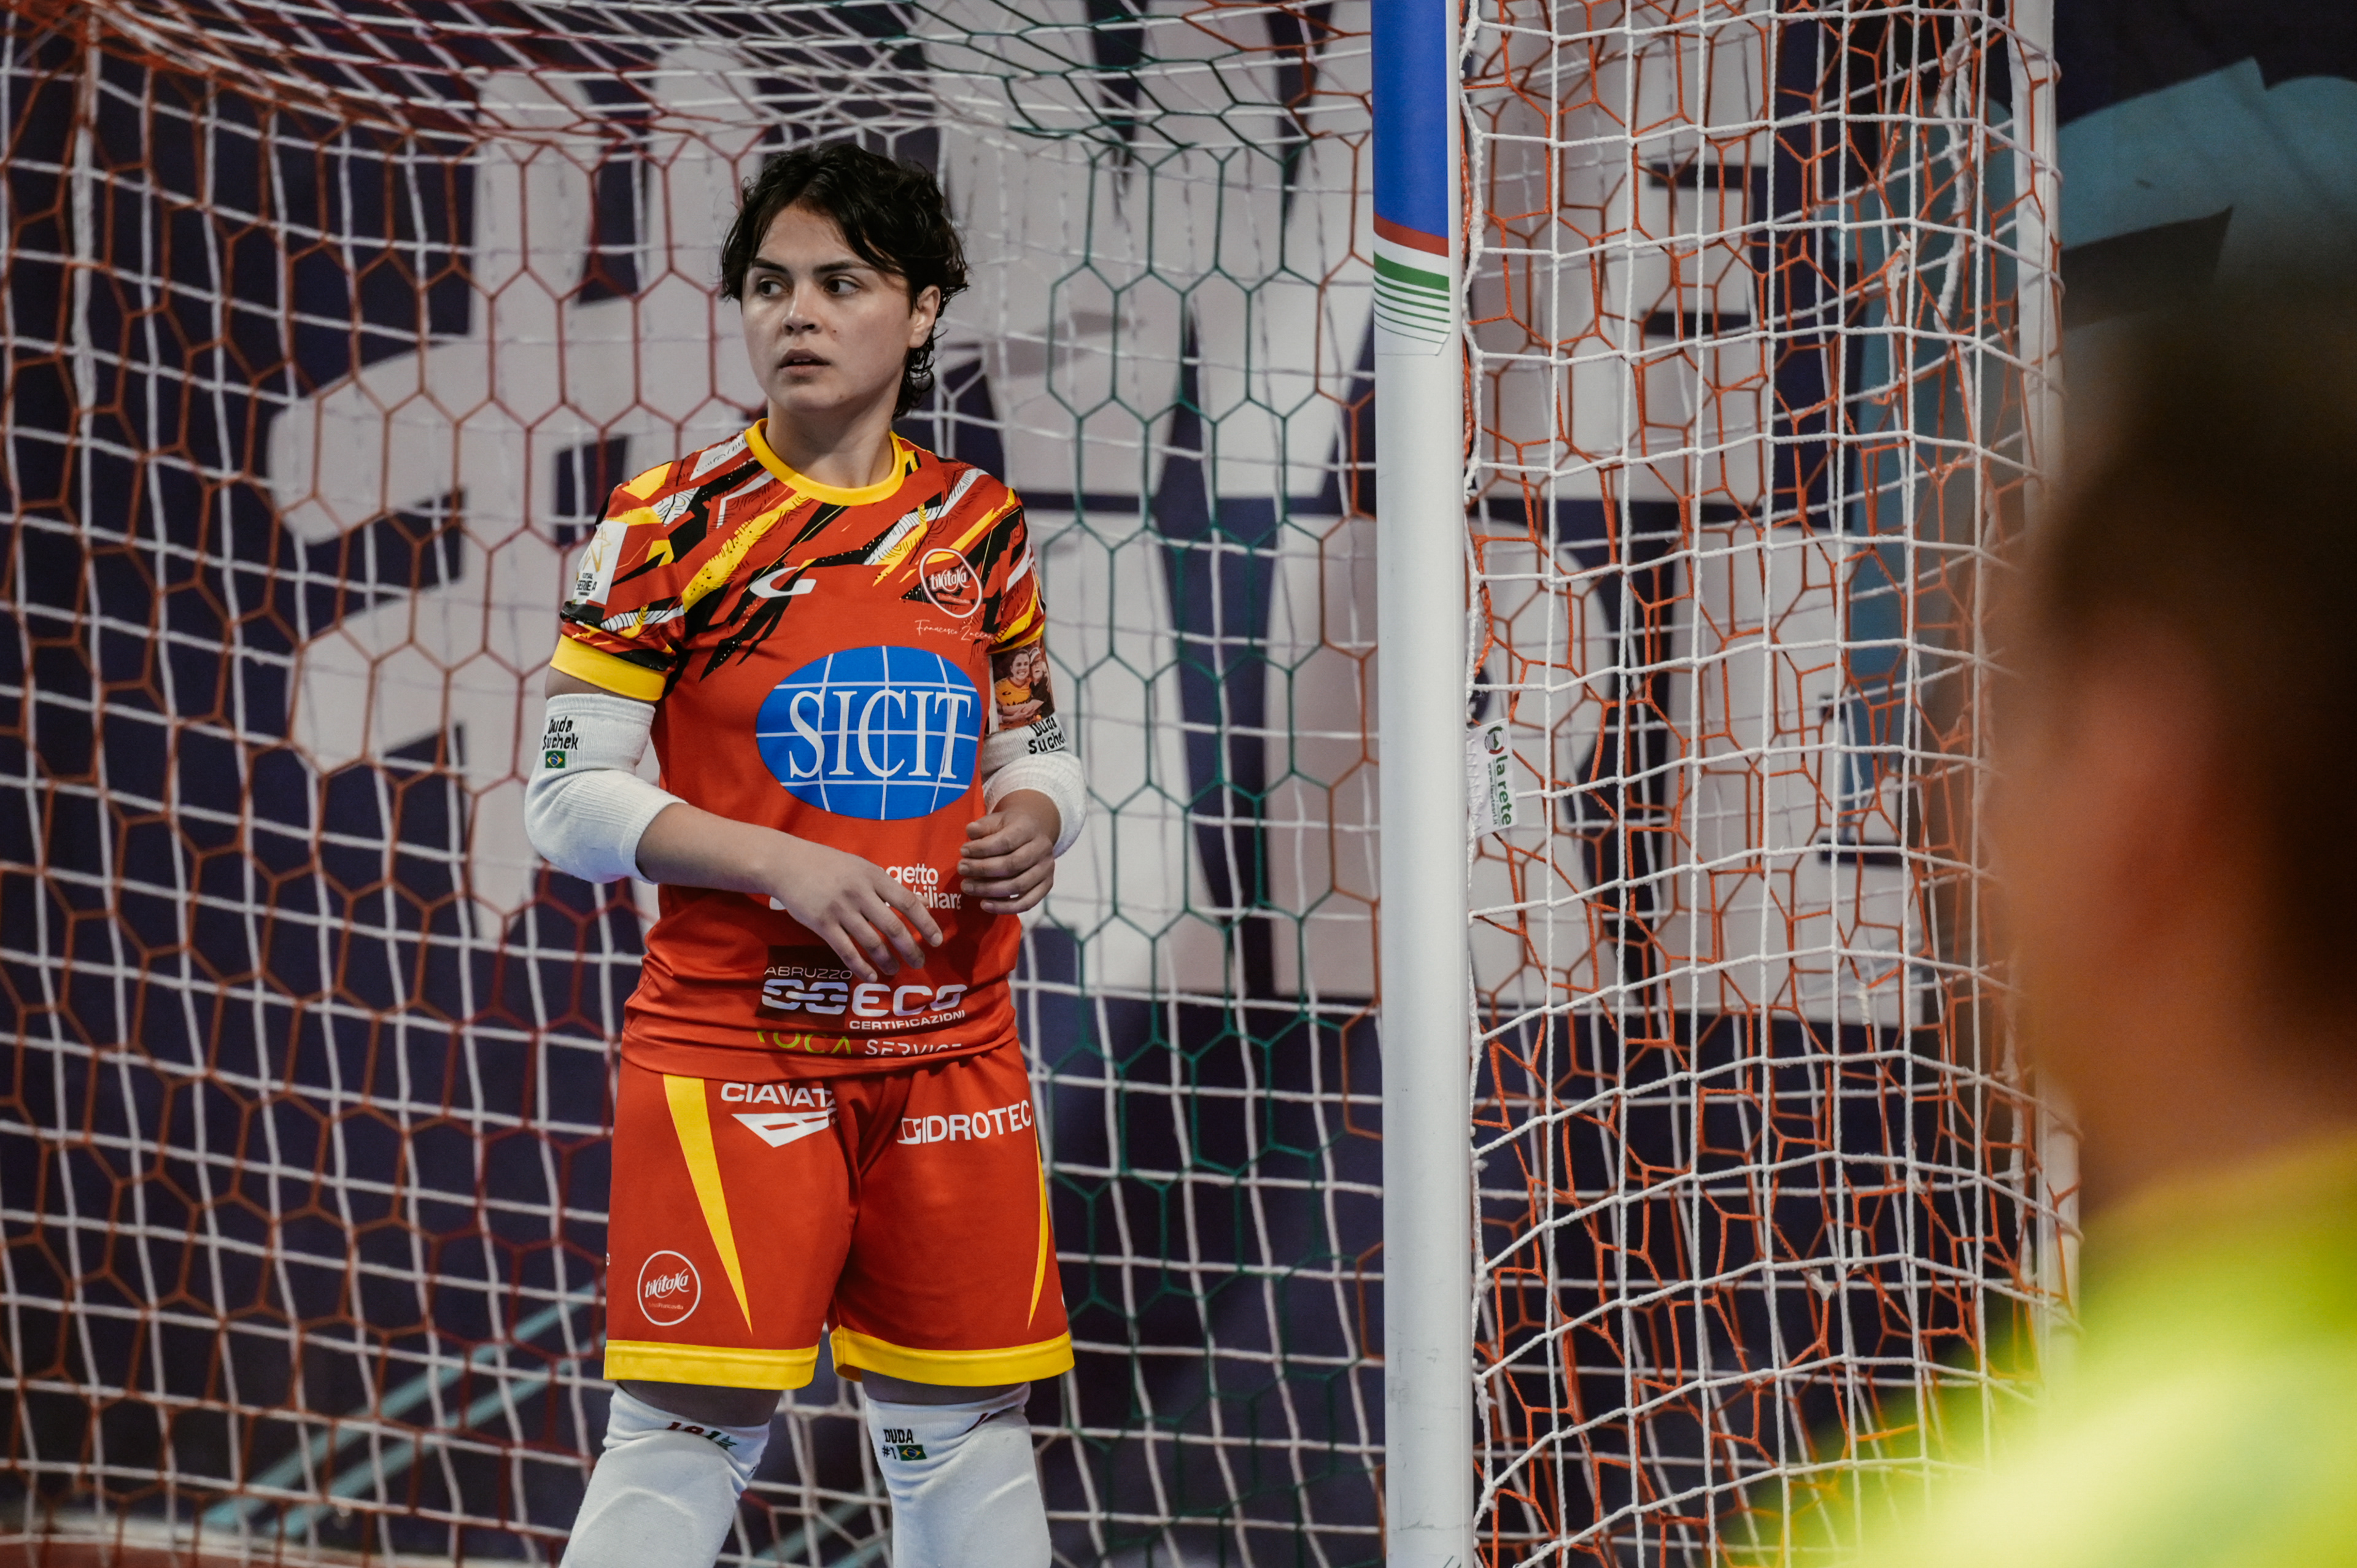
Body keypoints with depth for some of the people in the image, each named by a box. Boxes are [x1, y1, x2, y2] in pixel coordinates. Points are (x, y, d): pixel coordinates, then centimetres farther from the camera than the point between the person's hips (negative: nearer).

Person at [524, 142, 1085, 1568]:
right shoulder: (675, 525, -4)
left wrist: (1035, 822, -5)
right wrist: (787, 866, -17)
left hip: (954, 1049, 4)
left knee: (967, 1435, 8)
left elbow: (1036, 749, 19)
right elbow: (571, 798, -6)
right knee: (693, 1433, -10)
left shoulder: (980, 526, 9)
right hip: (730, 1044, -4)